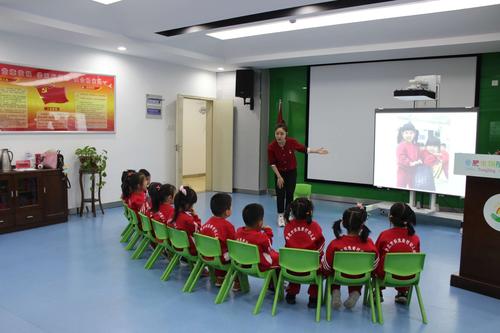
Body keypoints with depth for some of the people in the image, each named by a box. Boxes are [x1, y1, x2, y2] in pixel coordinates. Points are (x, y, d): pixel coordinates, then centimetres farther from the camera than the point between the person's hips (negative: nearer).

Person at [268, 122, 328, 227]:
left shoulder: (292, 142, -23)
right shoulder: (271, 147, -25)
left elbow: (304, 149, -4)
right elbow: (272, 163, -13)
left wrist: (317, 151, -9)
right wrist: (279, 177, -11)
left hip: (292, 172, 1)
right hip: (279, 172, -1)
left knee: (290, 194, 4)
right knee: (280, 194, -2)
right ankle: (281, 216, 14)